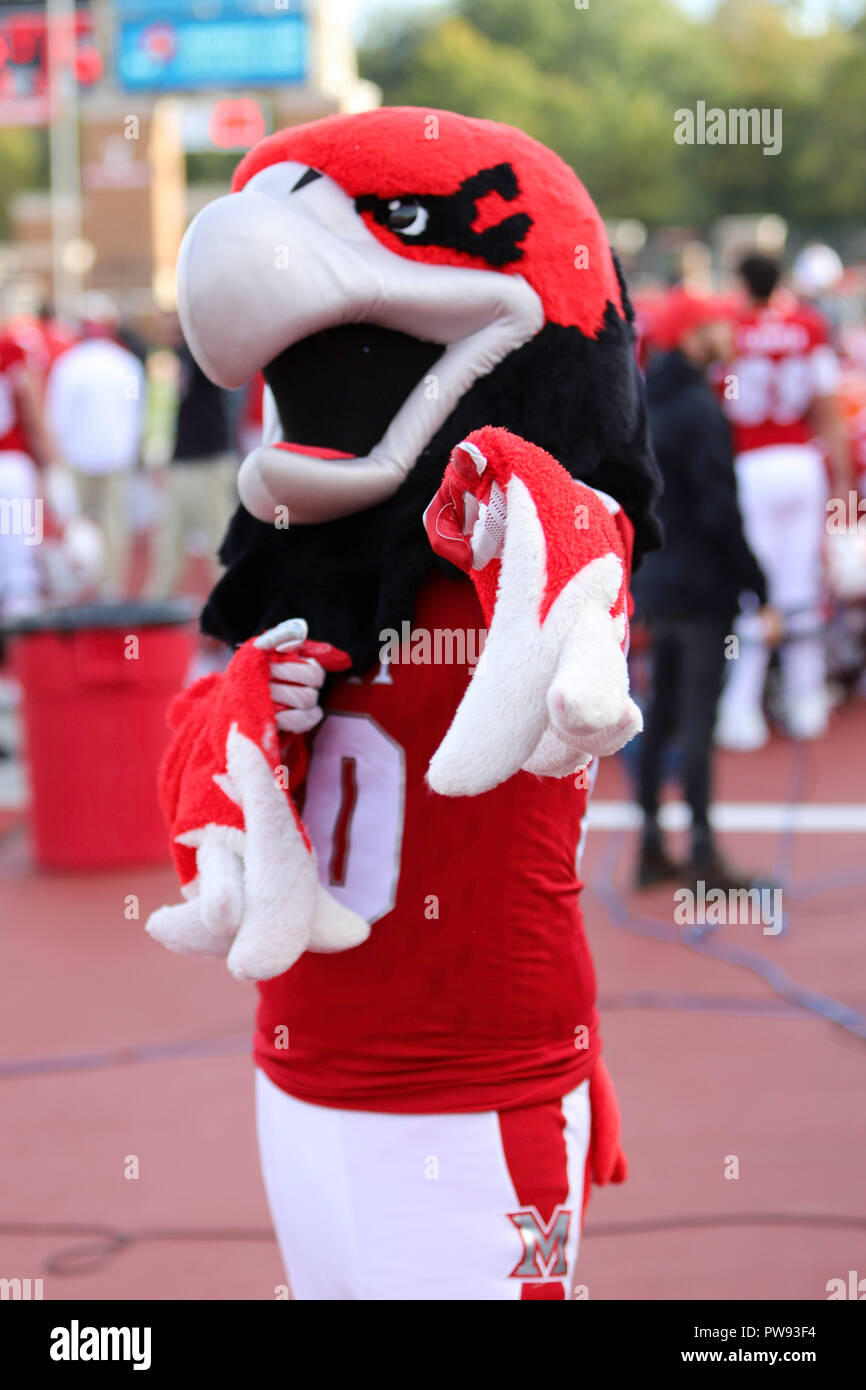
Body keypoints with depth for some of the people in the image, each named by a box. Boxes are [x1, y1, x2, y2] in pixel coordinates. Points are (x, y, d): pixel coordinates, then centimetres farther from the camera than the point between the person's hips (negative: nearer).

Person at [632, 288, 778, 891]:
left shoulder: (646, 405, 10)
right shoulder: (700, 407, -16)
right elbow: (721, 510, -19)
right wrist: (759, 591, -16)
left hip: (654, 585, 8)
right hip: (701, 586, -8)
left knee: (660, 716, 13)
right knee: (698, 721, -3)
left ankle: (652, 847, 18)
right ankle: (703, 853, 1)